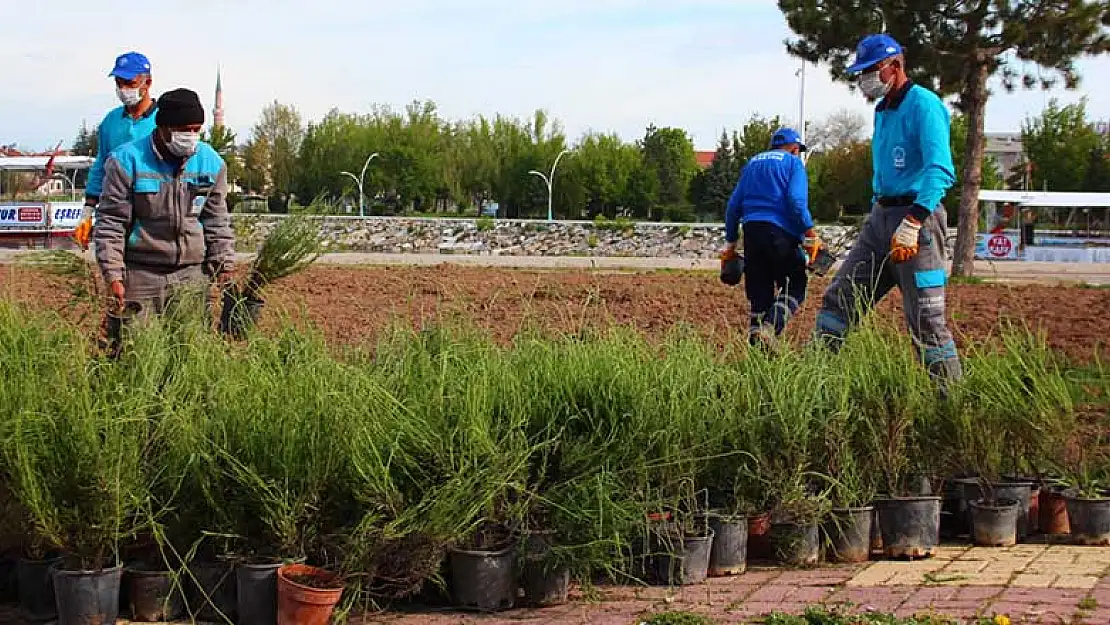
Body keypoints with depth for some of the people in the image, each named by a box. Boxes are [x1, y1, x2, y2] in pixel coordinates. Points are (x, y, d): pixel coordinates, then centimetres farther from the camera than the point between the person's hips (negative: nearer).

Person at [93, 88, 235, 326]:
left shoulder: (211, 162, 7)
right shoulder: (127, 161, -6)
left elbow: (217, 223, 15)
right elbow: (111, 223, -4)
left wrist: (224, 269, 9)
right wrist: (113, 277, -9)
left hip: (192, 276, 3)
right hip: (141, 275, -3)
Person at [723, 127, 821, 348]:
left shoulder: (752, 163, 23)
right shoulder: (793, 162, 7)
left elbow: (734, 204, 20)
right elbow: (796, 200, -11)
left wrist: (731, 243, 22)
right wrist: (810, 234, -13)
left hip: (751, 231, 5)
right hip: (781, 232, -5)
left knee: (759, 294, 9)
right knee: (795, 288, 2)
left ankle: (756, 345, 4)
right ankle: (770, 329, -21)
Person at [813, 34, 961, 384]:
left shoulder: (924, 106, -13)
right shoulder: (882, 111, 17)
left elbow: (940, 171, -26)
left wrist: (911, 224, -35)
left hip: (918, 215, -9)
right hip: (880, 217, 9)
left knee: (926, 321, -9)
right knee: (839, 299, 7)